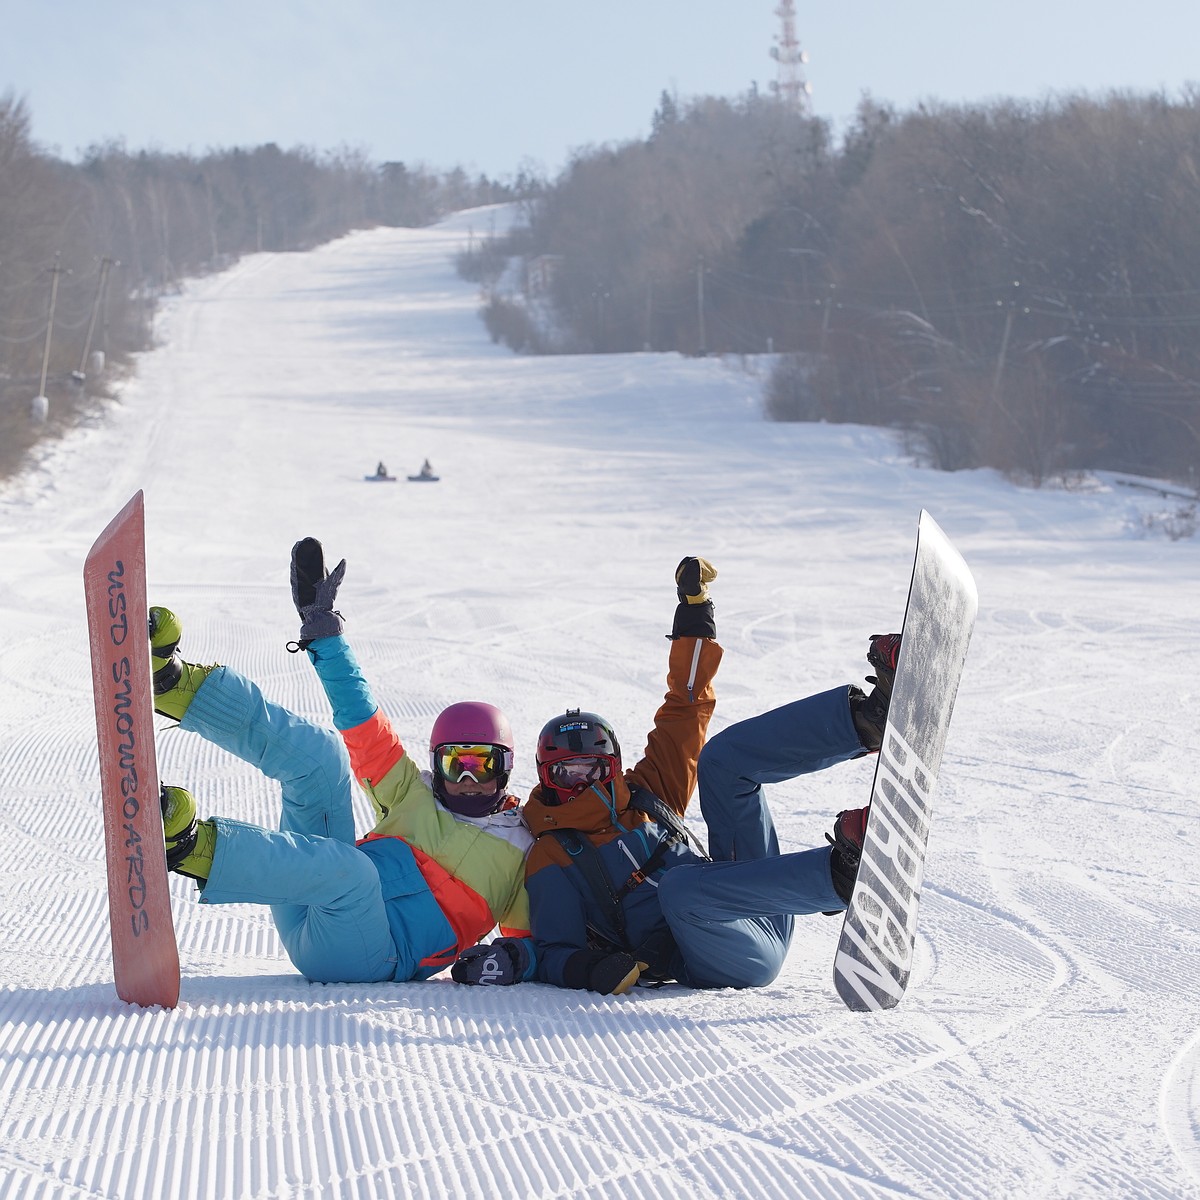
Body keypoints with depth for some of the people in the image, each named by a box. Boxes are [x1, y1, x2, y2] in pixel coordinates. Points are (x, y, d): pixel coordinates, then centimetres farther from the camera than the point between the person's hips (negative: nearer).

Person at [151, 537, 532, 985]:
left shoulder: (520, 853, 18)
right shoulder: (415, 796, 26)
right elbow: (368, 732, 21)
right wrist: (324, 633, 16)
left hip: (376, 955, -5)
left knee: (350, 870, -41)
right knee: (318, 752, -6)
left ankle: (194, 848, -55)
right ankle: (173, 683, -19)